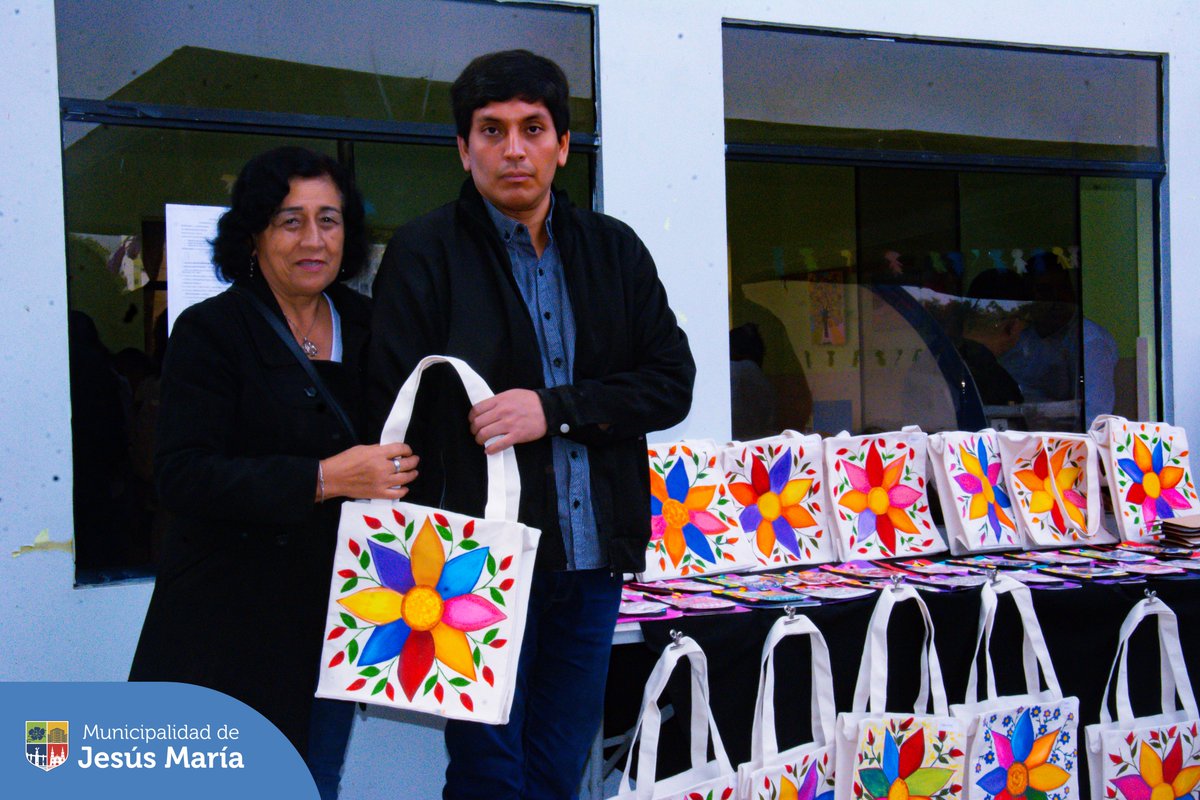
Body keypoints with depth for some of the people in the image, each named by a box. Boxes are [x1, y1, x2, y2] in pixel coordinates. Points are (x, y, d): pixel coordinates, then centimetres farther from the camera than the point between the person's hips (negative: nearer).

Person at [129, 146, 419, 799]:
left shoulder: (364, 329, 9)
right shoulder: (209, 331, -6)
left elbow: (398, 447, 20)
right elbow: (181, 475, -17)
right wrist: (323, 479, -25)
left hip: (333, 628, 5)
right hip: (230, 632, -4)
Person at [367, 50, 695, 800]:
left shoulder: (614, 250, 10)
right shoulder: (424, 255, -2)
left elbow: (673, 381, 4)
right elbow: (397, 420, -5)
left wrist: (556, 410, -12)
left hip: (592, 567, 4)